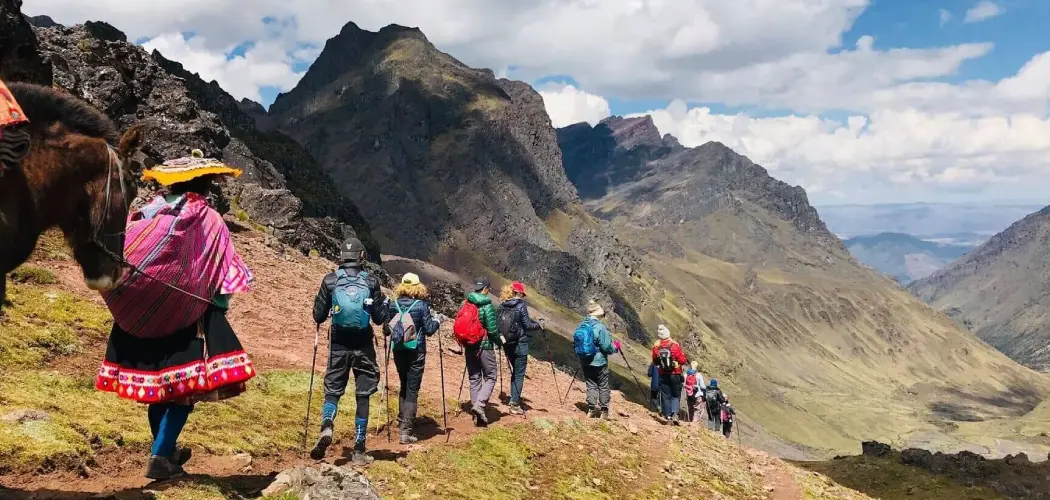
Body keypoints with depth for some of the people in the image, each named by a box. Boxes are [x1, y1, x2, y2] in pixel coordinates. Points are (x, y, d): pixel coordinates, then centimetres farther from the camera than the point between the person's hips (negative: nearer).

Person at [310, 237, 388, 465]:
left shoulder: (330, 280, -3)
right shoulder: (371, 281, -3)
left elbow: (318, 317, 0)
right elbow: (379, 318, -1)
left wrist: (320, 311, 22)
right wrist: (385, 303, 19)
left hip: (339, 345, 0)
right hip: (363, 345, 0)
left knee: (332, 390, 13)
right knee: (363, 396, 8)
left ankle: (327, 427, -17)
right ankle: (359, 451, 10)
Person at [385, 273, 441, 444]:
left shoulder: (393, 305, -1)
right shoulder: (421, 305, -10)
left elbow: (386, 330, 4)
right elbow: (429, 330, -9)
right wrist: (437, 320, 10)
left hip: (398, 351, 4)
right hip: (416, 352, -3)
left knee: (404, 386, 23)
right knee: (412, 390, 1)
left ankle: (402, 420, 30)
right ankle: (406, 431, -2)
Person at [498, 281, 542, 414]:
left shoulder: (502, 306, 3)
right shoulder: (521, 306, -12)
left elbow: (498, 324, 6)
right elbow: (527, 325, -12)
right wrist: (539, 325, 5)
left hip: (507, 344, 6)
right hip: (520, 344, -6)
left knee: (514, 372, 21)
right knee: (519, 374, 1)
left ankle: (513, 400, 25)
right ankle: (515, 404, 0)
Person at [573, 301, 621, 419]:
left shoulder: (581, 326, 1)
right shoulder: (600, 327, -17)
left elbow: (575, 344, 7)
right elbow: (606, 346, -17)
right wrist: (615, 346, 3)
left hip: (585, 362, 5)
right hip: (599, 362, -5)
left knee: (591, 385, 12)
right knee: (603, 386, 7)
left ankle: (591, 409, 7)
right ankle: (604, 411, 11)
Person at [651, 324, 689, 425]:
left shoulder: (656, 346, -6)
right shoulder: (675, 345, -14)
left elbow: (655, 362, 6)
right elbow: (682, 360, -9)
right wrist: (686, 362, 13)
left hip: (663, 375, 2)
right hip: (675, 374, -2)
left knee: (665, 396, 10)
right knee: (676, 396, 9)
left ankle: (667, 416, 10)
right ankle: (675, 413, -10)